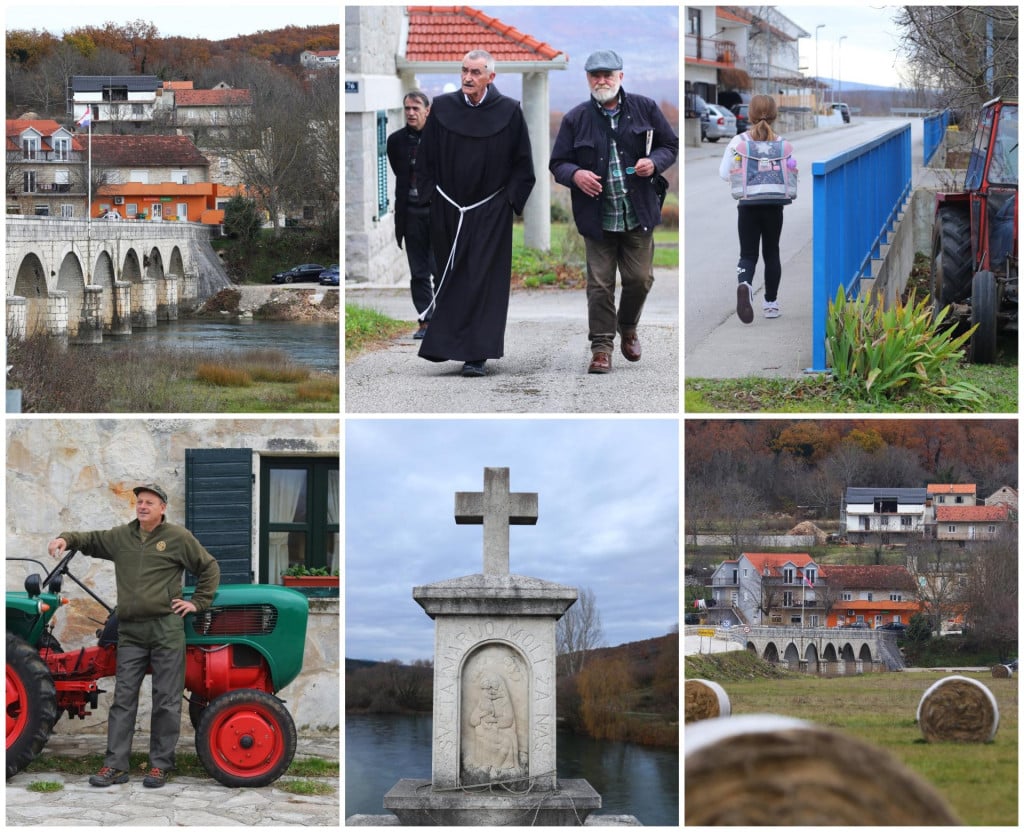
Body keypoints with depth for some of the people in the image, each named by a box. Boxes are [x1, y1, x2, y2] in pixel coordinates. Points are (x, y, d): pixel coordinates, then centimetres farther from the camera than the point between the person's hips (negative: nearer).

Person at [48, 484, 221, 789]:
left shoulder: (178, 538, 2)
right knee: (123, 698, 2)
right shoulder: (120, 537, 12)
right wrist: (66, 539, 4)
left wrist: (198, 602, 3)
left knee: (166, 700, 0)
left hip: (166, 629, -4)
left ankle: (160, 765, 6)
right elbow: (90, 541, 24)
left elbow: (209, 568, 9)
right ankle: (115, 766, 2)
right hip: (130, 631, 4)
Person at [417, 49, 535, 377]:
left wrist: (510, 199, -4)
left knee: (482, 281, -7)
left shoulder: (508, 112, -3)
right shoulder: (442, 108, 2)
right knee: (449, 278, 7)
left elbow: (522, 163, 3)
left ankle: (477, 355, -9)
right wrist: (429, 194, 4)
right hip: (447, 211, 2)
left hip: (490, 214, -2)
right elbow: (427, 157, 10)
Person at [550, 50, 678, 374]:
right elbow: (558, 163, 5)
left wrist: (654, 162, -10)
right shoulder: (576, 119, 2)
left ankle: (628, 328, 32)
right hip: (597, 217, -1)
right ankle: (601, 347, 5)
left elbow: (671, 145, 11)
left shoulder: (645, 109, 4)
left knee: (640, 279, 6)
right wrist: (575, 175, -17)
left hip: (638, 214, 1)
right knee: (600, 284, -2)